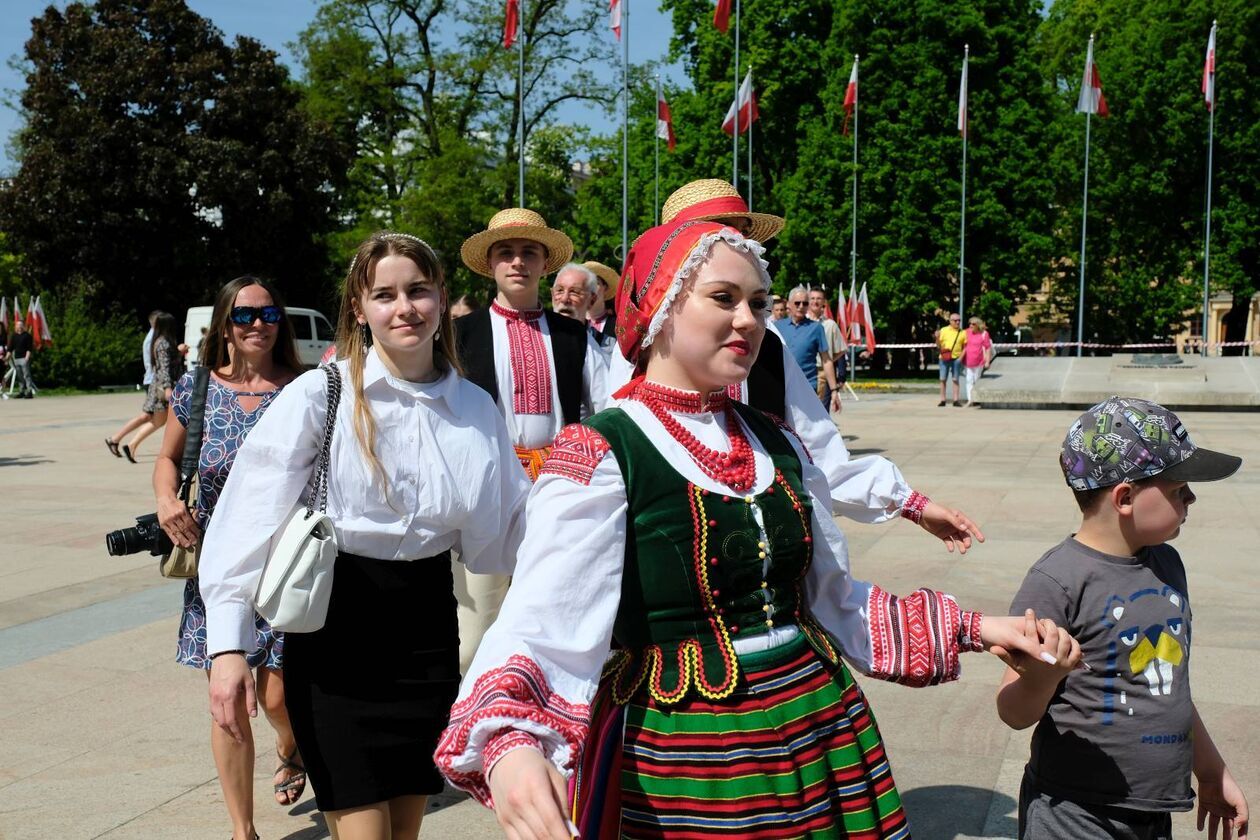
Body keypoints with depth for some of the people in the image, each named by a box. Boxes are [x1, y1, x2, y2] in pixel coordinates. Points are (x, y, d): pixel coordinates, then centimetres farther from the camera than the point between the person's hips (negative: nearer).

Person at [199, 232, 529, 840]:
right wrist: (228, 645, -19)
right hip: (336, 629, -4)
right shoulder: (319, 394, -10)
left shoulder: (475, 409, 3)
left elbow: (499, 537, 7)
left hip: (427, 626, 4)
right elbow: (252, 517, -13)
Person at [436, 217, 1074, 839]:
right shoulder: (597, 456, -14)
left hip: (823, 731, 6)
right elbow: (542, 626, -25)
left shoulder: (777, 447, 7)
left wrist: (972, 628, 10)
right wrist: (510, 744, -44)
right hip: (680, 761, -6)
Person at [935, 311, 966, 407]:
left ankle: (956, 400, 2)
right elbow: (939, 345, 6)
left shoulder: (963, 333, 7)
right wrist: (937, 338, -14)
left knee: (955, 379, 1)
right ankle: (942, 400, 6)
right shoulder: (944, 330, 5)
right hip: (944, 358, 0)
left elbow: (965, 346, 9)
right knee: (943, 379, 1)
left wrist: (961, 357, -5)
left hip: (956, 358, 0)